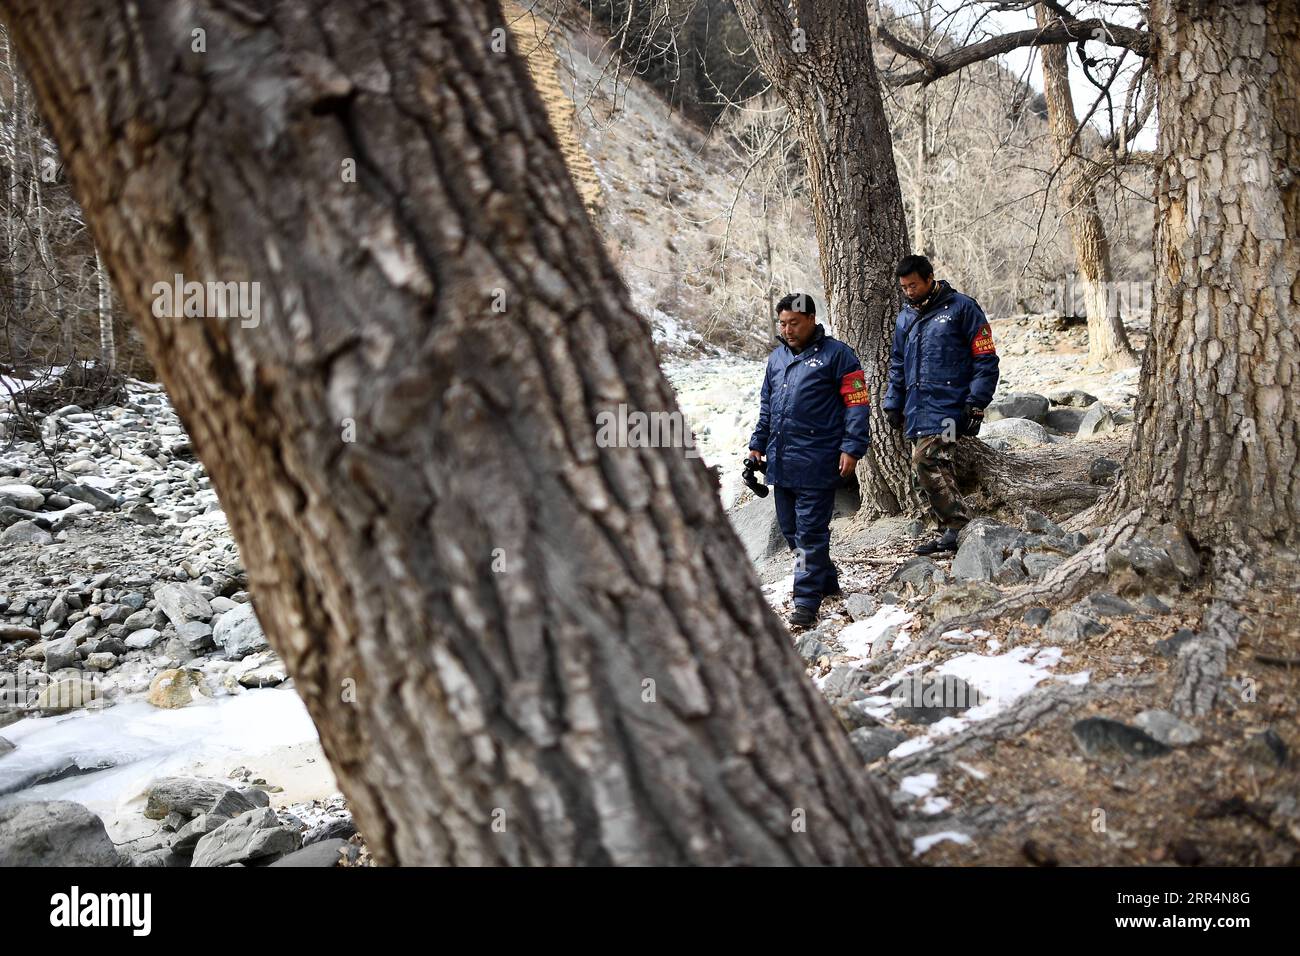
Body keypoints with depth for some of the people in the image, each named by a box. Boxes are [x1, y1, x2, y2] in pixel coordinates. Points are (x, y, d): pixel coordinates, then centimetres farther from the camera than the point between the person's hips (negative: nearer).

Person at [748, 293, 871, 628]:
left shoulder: (835, 354, -4)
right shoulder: (777, 357, 17)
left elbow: (857, 403, -7)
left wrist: (852, 448, -13)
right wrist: (758, 443, 20)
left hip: (816, 463, -7)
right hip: (781, 462, 7)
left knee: (811, 531, -6)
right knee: (790, 529, 13)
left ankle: (807, 600, -1)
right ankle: (826, 581, 30)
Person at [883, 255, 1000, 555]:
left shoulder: (962, 308, -3)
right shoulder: (905, 318, 17)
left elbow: (985, 359, -5)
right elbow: (897, 366, 26)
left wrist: (976, 403, -11)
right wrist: (893, 404, 18)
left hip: (948, 404, -7)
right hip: (918, 409, 7)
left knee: (926, 462, -21)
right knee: (938, 469, 8)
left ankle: (959, 525, -18)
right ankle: (951, 531, 14)